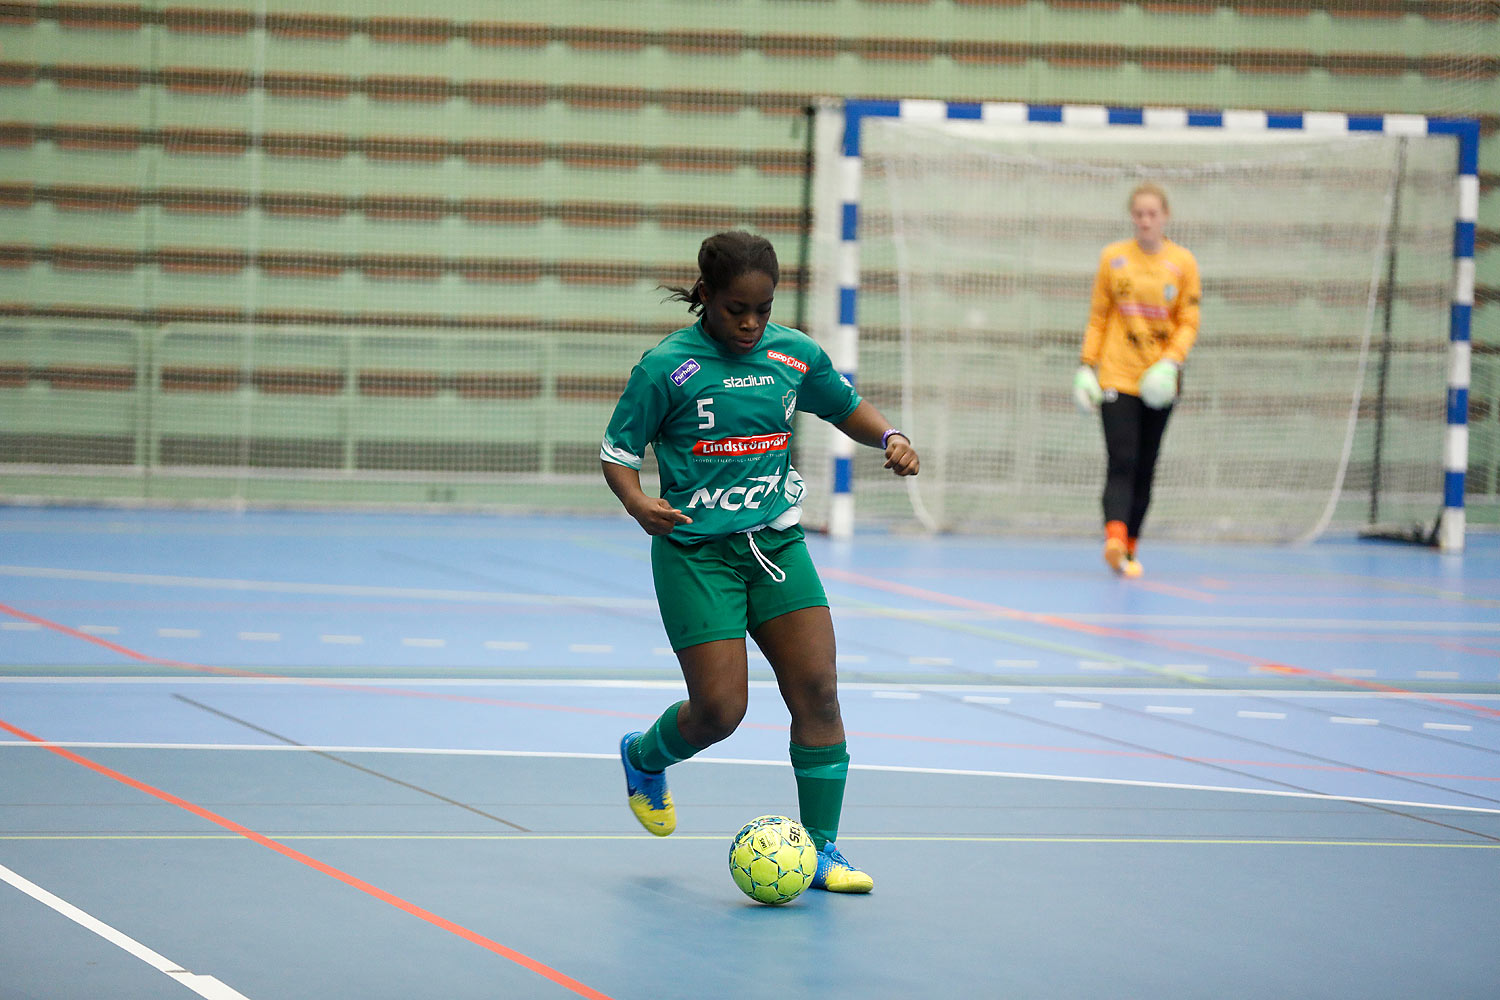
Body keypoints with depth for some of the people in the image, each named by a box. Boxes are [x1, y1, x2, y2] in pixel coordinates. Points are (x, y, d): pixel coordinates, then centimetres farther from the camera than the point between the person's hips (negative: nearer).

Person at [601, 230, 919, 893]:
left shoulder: (794, 353, 4)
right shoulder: (667, 367, -9)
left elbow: (847, 407, 21)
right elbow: (618, 452, -3)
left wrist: (889, 437, 1)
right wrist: (637, 502, -23)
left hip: (776, 543, 4)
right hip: (696, 551, -4)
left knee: (817, 691, -7)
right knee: (720, 710, -8)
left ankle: (820, 848, 3)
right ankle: (644, 757, 27)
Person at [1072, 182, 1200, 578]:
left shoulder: (1183, 262, 3)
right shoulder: (1112, 258, 4)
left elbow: (1189, 322, 2)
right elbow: (1098, 317, 8)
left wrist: (1171, 362, -13)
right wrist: (1087, 366, 0)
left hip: (1158, 381, 1)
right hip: (1117, 376, -1)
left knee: (1145, 467, 6)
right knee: (1121, 462, -16)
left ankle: (1129, 549, 15)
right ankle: (1115, 539, -30)